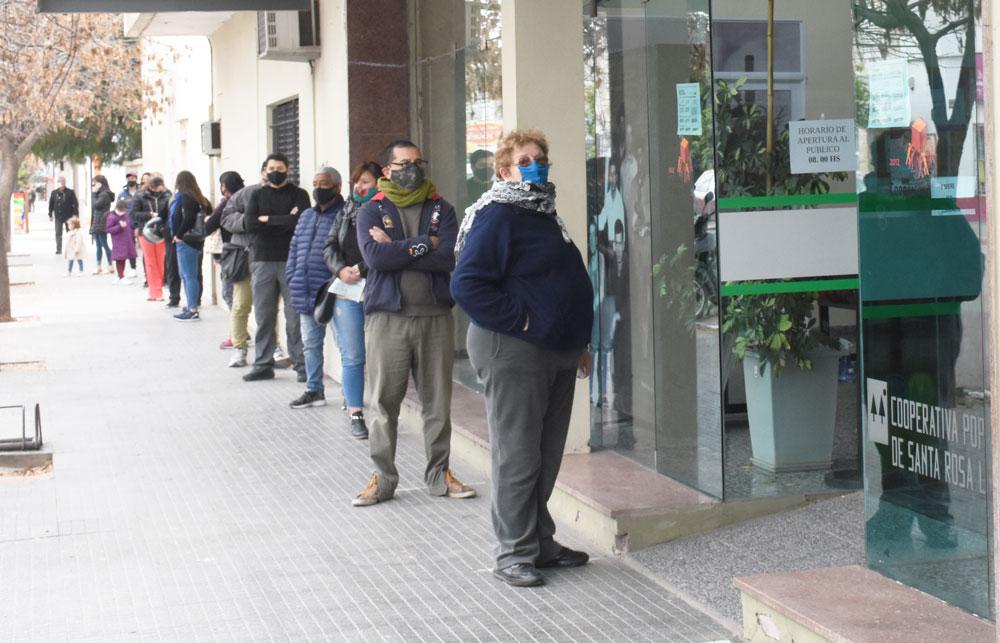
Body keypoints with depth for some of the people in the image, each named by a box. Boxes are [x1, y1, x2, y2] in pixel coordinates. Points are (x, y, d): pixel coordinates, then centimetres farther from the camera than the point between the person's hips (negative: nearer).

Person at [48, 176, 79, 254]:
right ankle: (59, 249, 0)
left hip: (68, 216, -2)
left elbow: (75, 204, -3)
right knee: (58, 234, -2)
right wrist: (50, 215, 6)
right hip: (58, 217, 2)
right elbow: (51, 204, 10)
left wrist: (75, 214, -10)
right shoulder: (54, 193, 6)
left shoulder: (70, 192, -2)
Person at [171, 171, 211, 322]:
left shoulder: (185, 197, -14)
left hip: (186, 241, -9)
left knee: (189, 275, -7)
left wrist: (179, 235, -13)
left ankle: (193, 310, -6)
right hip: (196, 240, 9)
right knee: (185, 274, 18)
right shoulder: (198, 198, 11)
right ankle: (192, 306, 23)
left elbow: (188, 218, -24)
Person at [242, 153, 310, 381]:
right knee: (264, 317, 5)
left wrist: (268, 220, -5)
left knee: (295, 317, -5)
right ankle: (263, 365, 12)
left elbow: (301, 221, -13)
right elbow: (249, 224, -2)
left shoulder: (298, 195, 5)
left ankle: (302, 365, -1)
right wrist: (284, 221, -6)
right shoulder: (258, 195, 14)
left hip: (291, 261, -3)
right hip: (262, 261, 3)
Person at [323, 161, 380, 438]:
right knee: (352, 357, 2)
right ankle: (355, 415, 6)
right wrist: (341, 269, -5)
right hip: (347, 293, 4)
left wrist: (361, 269, -16)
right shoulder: (345, 213, 16)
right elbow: (330, 246, 12)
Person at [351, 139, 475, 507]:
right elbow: (374, 257, -13)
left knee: (438, 400, 6)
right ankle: (383, 477, 12)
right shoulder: (372, 211, 6)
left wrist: (396, 249, -10)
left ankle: (439, 474, 18)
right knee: (384, 402, 2)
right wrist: (424, 245, -10)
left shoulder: (441, 210, 9)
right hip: (387, 316, -1)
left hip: (435, 315, 2)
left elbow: (451, 257, -9)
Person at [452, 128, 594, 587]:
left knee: (547, 457, 14)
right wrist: (518, 320, -18)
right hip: (512, 354, -9)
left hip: (555, 354, 9)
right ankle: (514, 554, 3)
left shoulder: (544, 215, 18)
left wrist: (578, 342, 23)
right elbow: (467, 283, -20)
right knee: (517, 457, -4)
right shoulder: (497, 215, -11)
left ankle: (540, 544, 24)